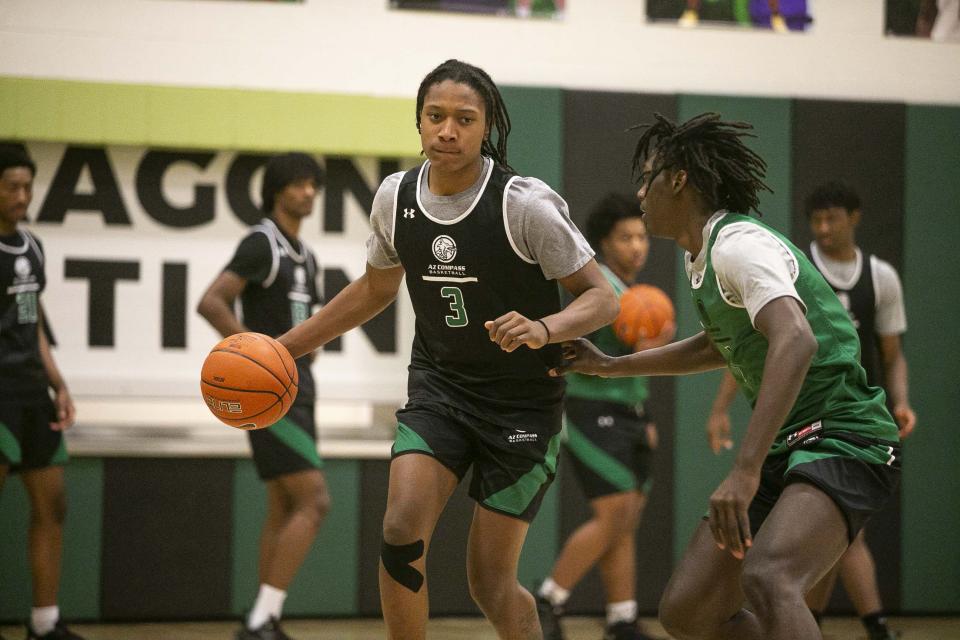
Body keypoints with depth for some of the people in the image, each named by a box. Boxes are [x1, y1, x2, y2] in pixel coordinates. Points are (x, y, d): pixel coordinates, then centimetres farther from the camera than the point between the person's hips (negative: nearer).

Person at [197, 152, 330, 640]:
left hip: (297, 393, 9)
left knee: (284, 512, 10)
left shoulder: (305, 257, 17)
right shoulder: (261, 243, -11)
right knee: (314, 501, -16)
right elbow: (210, 303, -22)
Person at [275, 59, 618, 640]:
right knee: (401, 534, -19)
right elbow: (376, 289, 16)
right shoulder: (396, 197, -3)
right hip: (438, 386, 4)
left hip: (522, 400, -4)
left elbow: (602, 298, -14)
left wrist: (543, 329, -35)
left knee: (491, 581, -2)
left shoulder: (526, 205, -18)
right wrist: (286, 346, 14)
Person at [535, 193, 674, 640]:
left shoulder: (631, 289, 16)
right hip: (595, 414, -9)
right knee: (613, 515, -13)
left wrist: (643, 419, 22)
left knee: (628, 519, 7)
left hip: (627, 416, 9)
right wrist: (637, 354, -27)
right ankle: (548, 600, -1)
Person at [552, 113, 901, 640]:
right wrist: (610, 366, 35)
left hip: (843, 440, -10)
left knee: (766, 582, -36)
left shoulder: (739, 244, -15)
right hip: (786, 448, 10)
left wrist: (745, 472, -41)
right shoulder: (701, 256, 14)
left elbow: (795, 342, -34)